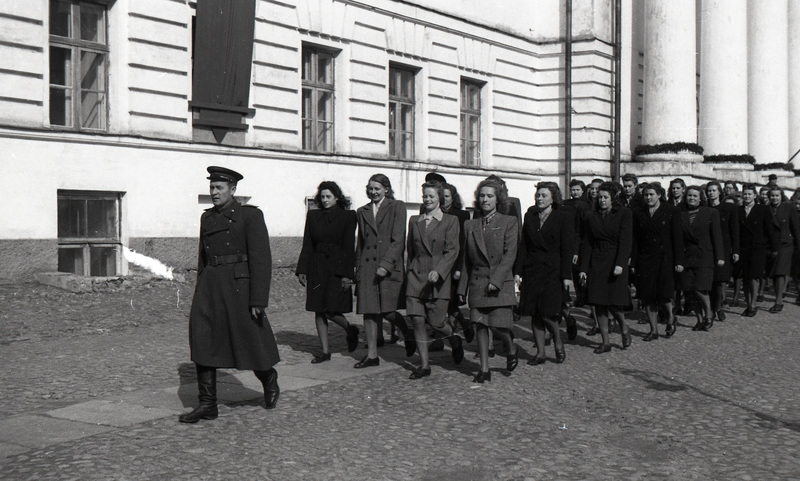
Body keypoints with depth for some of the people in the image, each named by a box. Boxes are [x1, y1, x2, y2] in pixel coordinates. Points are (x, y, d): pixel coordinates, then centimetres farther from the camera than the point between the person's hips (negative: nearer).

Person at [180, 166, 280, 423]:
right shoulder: (207, 218, 14)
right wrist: (200, 292, 20)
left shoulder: (250, 215, -5)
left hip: (238, 286, -5)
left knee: (250, 342, 4)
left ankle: (269, 378, 33)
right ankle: (207, 404, 3)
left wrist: (258, 300, -14)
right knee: (203, 342, -2)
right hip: (210, 286, 6)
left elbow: (261, 259, -9)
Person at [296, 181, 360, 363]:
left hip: (337, 268, -4)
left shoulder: (347, 216, -1)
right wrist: (302, 270, 3)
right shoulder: (313, 215, 9)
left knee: (331, 310, -10)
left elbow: (349, 247, -5)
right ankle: (325, 351, 12)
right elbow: (307, 245, 9)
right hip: (317, 268, 4)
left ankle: (350, 329, 21)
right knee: (319, 311, 4)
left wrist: (347, 273, -11)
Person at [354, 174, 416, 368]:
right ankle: (372, 355, 8)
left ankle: (409, 335, 22)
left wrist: (386, 264, -16)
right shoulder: (362, 212, 16)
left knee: (388, 311, -8)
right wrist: (358, 270, 14)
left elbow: (398, 239, -7)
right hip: (367, 266, 4)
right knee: (369, 312, 1)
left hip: (390, 266, -4)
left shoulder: (397, 207, 2)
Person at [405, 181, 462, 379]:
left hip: (439, 277, -4)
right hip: (416, 275, 4)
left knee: (435, 321, -6)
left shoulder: (450, 221, 0)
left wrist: (438, 271, -20)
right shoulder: (414, 221, 13)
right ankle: (424, 365, 6)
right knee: (417, 320, -3)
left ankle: (453, 338, 29)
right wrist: (410, 270, 12)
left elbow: (452, 251, -7)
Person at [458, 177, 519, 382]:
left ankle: (511, 349, 23)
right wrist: (462, 288, 11)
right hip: (477, 283, 4)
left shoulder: (509, 223, 1)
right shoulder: (470, 225, 13)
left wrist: (496, 280, -17)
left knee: (498, 325, -9)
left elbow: (510, 255, -7)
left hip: (501, 283, -4)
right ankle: (484, 369, 10)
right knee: (480, 325, 2)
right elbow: (467, 260, 15)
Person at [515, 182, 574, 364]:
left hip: (553, 271, -4)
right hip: (532, 270, 4)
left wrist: (566, 275, -10)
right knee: (534, 313, 3)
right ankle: (540, 352, 13)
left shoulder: (564, 217, -1)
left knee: (547, 312, -11)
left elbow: (567, 249, -4)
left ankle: (558, 343, 16)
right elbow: (523, 246, 10)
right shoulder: (530, 216, 11)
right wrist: (518, 271, 4)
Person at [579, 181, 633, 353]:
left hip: (615, 263, -3)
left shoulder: (624, 214, 0)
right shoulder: (592, 217, 9)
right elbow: (587, 243, 9)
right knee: (599, 303, 1)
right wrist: (583, 268, 4)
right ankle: (605, 342, 10)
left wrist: (620, 264, -18)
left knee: (613, 302, -9)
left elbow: (625, 241, -8)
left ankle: (624, 328, 22)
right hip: (596, 263, 4)